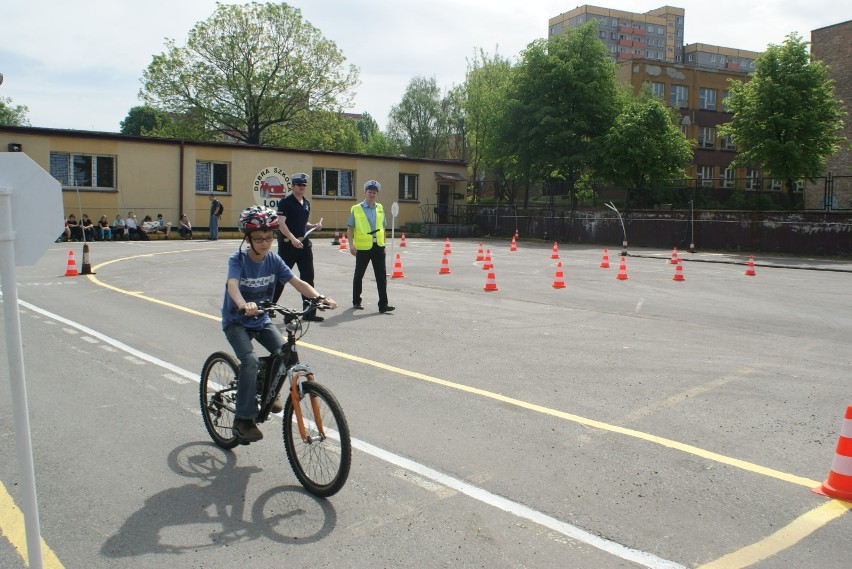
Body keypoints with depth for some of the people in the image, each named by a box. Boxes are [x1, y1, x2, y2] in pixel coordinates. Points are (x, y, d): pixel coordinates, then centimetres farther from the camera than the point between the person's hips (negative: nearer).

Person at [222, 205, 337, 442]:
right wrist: (244, 305, -58)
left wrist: (319, 297, -34)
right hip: (236, 321, -4)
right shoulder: (238, 260, -18)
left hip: (261, 320, 4)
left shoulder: (273, 260, -6)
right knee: (250, 359, -26)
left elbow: (297, 282, -15)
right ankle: (244, 419, -15)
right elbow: (232, 285, -37)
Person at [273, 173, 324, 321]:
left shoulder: (306, 203, 15)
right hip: (288, 244, -6)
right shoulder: (285, 202, -7)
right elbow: (281, 224, -17)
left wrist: (314, 226, 5)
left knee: (308, 277, 5)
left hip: (304, 243, 7)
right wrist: (293, 238, -29)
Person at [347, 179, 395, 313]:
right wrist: (351, 244, -11)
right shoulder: (356, 209, -2)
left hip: (378, 247, 3)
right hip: (363, 247, -3)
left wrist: (383, 244, 13)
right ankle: (356, 301, 25)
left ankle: (383, 304, -1)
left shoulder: (380, 208, 9)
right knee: (359, 275, 10)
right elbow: (350, 228, -2)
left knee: (381, 276, -3)